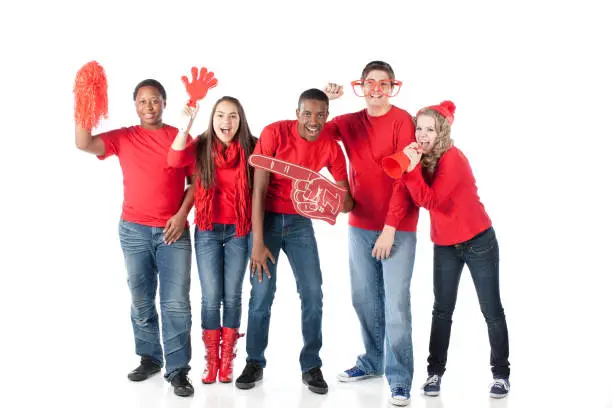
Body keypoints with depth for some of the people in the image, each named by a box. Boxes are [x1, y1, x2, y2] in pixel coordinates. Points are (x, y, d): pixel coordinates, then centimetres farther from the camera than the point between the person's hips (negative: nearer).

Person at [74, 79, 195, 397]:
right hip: (134, 230, 2)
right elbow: (84, 144, -8)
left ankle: (177, 370, 1)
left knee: (176, 302, -5)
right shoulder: (123, 138, 6)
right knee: (141, 300, 11)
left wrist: (182, 214, -9)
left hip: (173, 231, -2)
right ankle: (149, 358, 25)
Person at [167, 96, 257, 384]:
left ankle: (227, 360, 16)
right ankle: (211, 361, 13)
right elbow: (175, 160, -21)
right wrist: (187, 124, -28)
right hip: (207, 231, 0)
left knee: (232, 296, 6)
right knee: (211, 297, 2)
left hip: (239, 230, 0)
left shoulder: (251, 148, -4)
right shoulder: (201, 146, -3)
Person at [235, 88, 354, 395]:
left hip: (300, 222, 3)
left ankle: (311, 366, 7)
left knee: (312, 293, -4)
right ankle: (255, 362, 10)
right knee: (262, 293, -5)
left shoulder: (331, 148, -10)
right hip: (266, 218, -2)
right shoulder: (274, 133, -18)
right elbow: (259, 189, -18)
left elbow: (347, 202, -7)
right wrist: (257, 241, -21)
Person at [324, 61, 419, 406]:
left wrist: (390, 228, -15)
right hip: (360, 224, 5)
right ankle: (373, 361, 28)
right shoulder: (350, 123, 7)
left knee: (396, 303, -6)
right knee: (363, 298, 11)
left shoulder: (403, 121, -8)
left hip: (397, 227, -5)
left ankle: (400, 379, 1)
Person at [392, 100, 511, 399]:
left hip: (478, 242, -6)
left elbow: (430, 200, -28)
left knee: (491, 310, 2)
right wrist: (411, 166, -17)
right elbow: (421, 198, -6)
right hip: (444, 245, 6)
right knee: (442, 310, 5)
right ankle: (435, 372, 13)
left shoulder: (452, 158, -20)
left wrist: (412, 169, -35)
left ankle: (501, 374, 13)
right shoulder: (423, 158, 3)